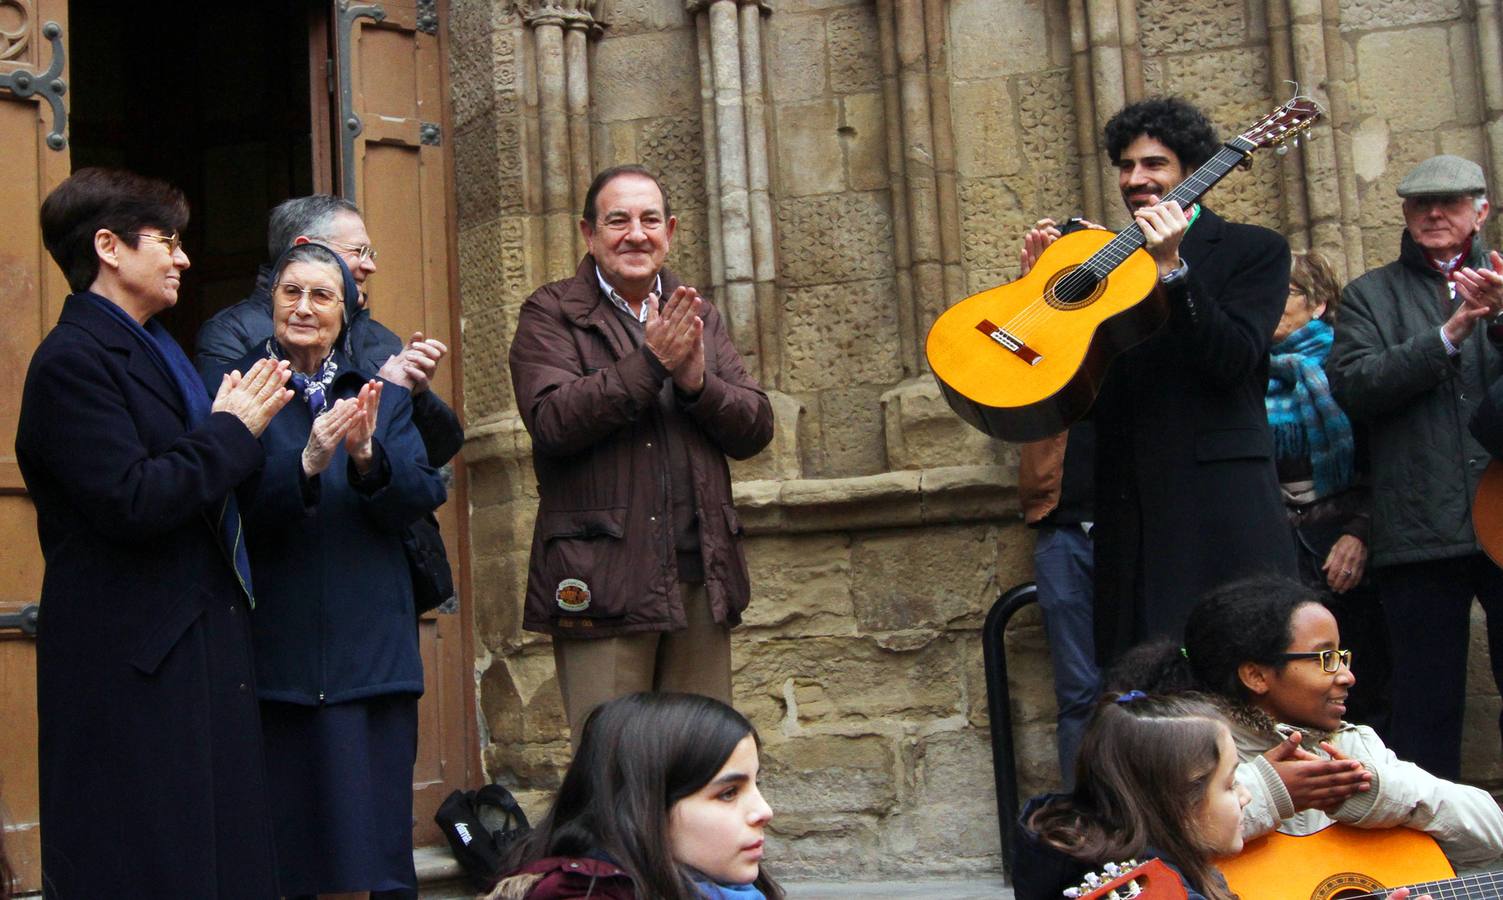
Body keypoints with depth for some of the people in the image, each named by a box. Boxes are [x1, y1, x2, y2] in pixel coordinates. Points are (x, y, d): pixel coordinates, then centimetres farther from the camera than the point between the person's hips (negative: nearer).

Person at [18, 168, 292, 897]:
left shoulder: (154, 350, 17)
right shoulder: (73, 360, -12)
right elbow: (130, 503, -22)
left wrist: (241, 425, 2)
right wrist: (231, 431, -12)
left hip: (204, 641, 9)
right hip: (135, 665, -9)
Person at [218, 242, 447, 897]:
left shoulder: (381, 393, 11)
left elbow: (422, 498, 0)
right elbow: (233, 513, -9)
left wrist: (367, 454, -17)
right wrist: (307, 463, -24)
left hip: (372, 644, 2)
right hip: (275, 642, -2)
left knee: (383, 837, 2)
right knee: (284, 842, 3)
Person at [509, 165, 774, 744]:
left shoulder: (699, 319, 17)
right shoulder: (551, 316, 3)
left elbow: (757, 428, 9)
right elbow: (551, 421, -13)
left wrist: (698, 382, -10)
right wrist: (650, 363, -16)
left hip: (701, 579, 5)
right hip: (603, 582, -4)